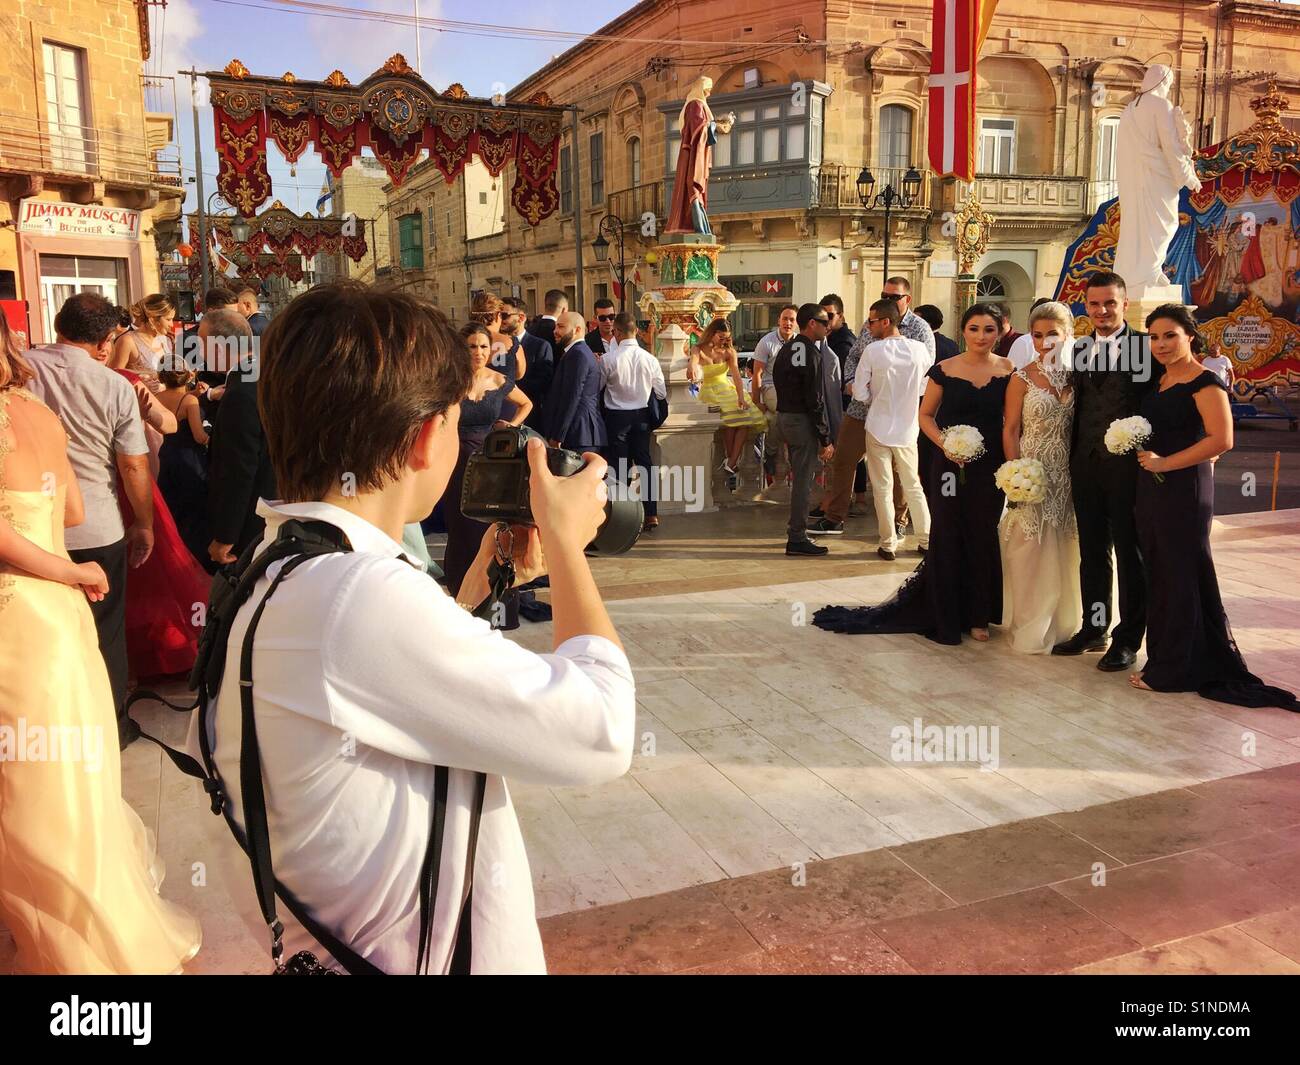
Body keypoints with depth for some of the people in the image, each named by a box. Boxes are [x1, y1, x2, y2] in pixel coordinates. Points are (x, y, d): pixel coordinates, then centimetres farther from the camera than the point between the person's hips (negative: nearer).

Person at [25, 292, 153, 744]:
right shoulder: (115, 386, -11)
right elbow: (134, 466, -9)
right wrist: (144, 525, 4)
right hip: (97, 530, -2)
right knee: (104, 633, 14)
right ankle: (111, 726, 27)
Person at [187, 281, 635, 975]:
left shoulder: (265, 579, -1)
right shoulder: (360, 596, -30)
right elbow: (601, 733, -24)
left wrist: (480, 580, 8)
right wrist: (565, 541, -12)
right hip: (418, 955, -8)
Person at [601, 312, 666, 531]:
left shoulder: (608, 359, -13)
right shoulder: (649, 359, -5)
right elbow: (661, 393, 2)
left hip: (616, 416, -3)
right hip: (642, 415, 3)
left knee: (620, 464, 6)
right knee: (644, 462, 10)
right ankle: (651, 514, 9)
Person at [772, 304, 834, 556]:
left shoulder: (785, 349, 12)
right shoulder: (811, 353, -16)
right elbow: (815, 401, -19)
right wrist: (825, 439, -15)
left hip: (785, 417, 9)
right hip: (803, 422, -9)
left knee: (799, 477, 18)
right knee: (803, 481, -3)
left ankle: (795, 532, 26)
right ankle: (797, 539, 1)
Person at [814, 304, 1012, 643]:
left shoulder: (1009, 371, 2)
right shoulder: (944, 370, -2)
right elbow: (926, 415, 5)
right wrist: (944, 443, -12)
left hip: (991, 467, 1)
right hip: (951, 464, -1)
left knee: (983, 538, 7)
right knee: (947, 538, 4)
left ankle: (977, 616, 23)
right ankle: (945, 620, 17)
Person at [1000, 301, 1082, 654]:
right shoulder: (1023, 378, -5)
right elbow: (1010, 430, -5)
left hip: (1068, 476, 4)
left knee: (1065, 553, 11)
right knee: (1032, 552, 2)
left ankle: (1062, 624, 26)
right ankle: (1030, 627, 15)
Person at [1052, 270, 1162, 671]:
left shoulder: (1148, 347, -5)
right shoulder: (1080, 349, 10)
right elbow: (1078, 406, 11)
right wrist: (1073, 460, 6)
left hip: (1129, 467, -5)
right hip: (1086, 464, 5)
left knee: (1130, 555, 6)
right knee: (1092, 552, 15)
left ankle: (1127, 640, 16)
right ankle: (1094, 629, 28)